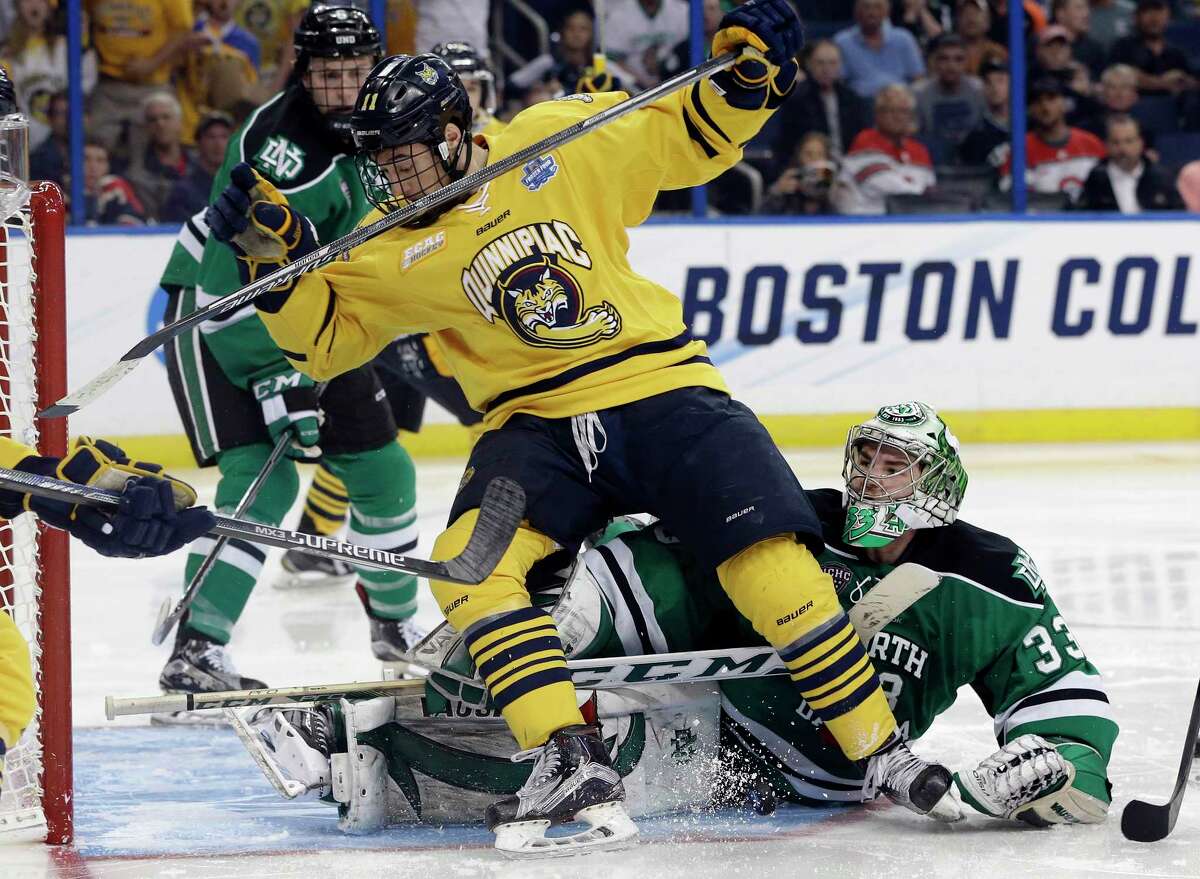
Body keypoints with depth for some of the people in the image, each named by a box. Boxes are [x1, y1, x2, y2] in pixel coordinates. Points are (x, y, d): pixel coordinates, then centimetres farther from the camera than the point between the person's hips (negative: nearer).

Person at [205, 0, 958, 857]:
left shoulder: (562, 143, 0)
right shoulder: (398, 248, 5)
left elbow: (688, 140, 10)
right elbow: (323, 335, 7)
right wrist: (277, 255, -7)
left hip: (664, 392, -2)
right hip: (535, 426, 2)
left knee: (771, 562, -18)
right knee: (469, 564, -25)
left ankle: (881, 750, -4)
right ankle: (573, 766, -27)